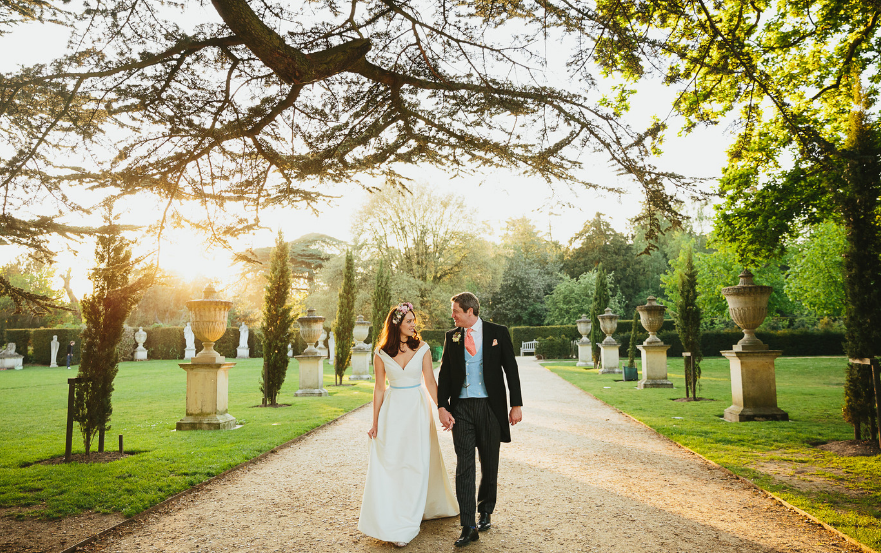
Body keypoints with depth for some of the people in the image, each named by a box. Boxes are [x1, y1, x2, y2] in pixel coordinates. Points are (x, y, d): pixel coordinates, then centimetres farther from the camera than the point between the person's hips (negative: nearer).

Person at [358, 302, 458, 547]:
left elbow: (430, 382, -2)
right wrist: (375, 422, 4)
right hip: (393, 410, 0)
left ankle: (407, 525, 12)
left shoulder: (422, 349, -3)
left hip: (417, 409, 0)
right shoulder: (381, 354, -3)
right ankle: (387, 520, 19)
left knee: (416, 464, 1)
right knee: (387, 464, 3)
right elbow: (379, 388, 3)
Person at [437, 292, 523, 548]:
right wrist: (442, 407, -2)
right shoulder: (451, 336, 5)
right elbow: (444, 373, 7)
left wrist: (516, 404, -2)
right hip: (461, 408, 1)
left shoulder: (498, 332, -1)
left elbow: (511, 369, 2)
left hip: (490, 406, -1)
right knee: (464, 466, -2)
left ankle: (485, 512, 33)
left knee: (490, 465, 12)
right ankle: (468, 527, 3)